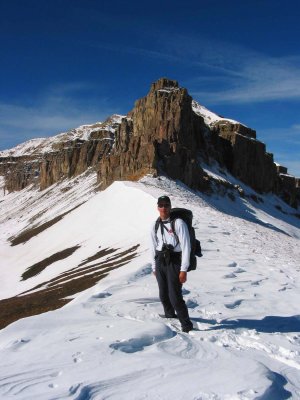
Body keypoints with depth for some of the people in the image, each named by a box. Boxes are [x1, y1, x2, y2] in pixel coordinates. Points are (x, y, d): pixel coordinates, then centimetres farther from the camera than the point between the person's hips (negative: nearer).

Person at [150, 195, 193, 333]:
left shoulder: (178, 223, -11)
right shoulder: (155, 226, 6)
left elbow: (186, 246, -12)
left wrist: (184, 270, -14)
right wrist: (154, 267, 15)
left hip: (174, 261, -5)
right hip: (160, 261, 6)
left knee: (175, 296, -7)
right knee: (163, 295, 14)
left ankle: (186, 324, 10)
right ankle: (170, 316, 37)